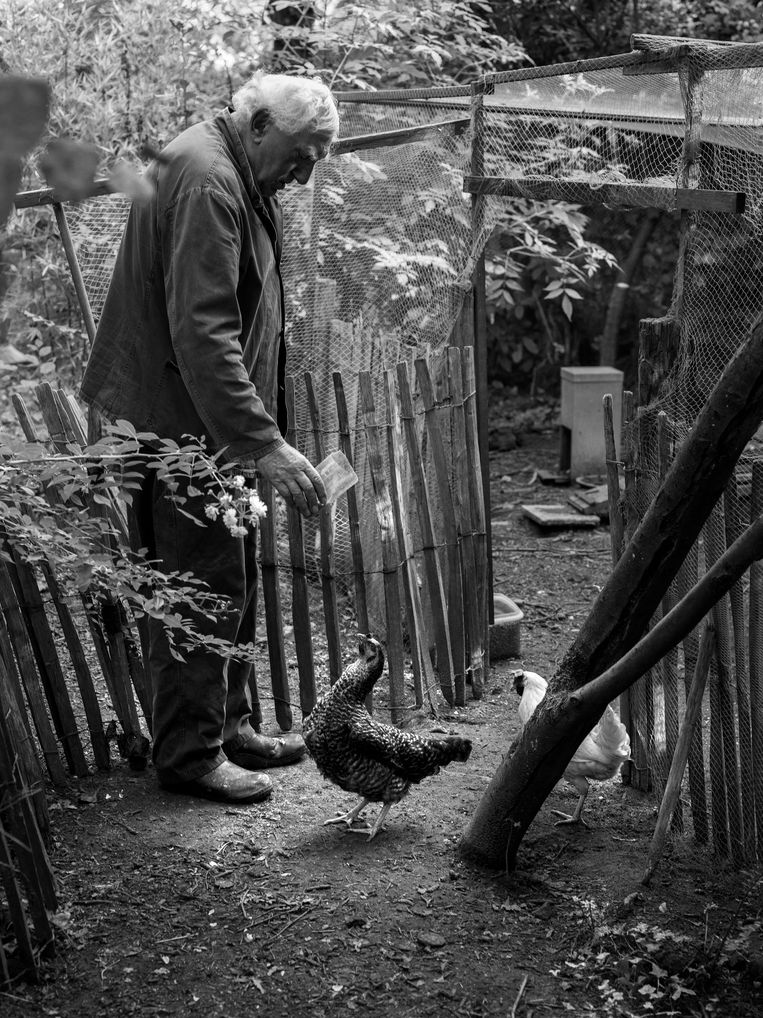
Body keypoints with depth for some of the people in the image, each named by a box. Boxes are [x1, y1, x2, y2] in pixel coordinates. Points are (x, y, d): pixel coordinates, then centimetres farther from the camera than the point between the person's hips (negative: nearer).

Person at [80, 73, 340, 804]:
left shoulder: (235, 178, 14)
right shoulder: (204, 183, -21)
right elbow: (200, 330, -29)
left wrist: (260, 433, 23)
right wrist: (264, 442, -31)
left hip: (206, 422, 11)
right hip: (177, 422, -11)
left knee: (231, 584, 17)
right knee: (204, 589, -3)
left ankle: (229, 726, 29)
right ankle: (190, 755, 9)